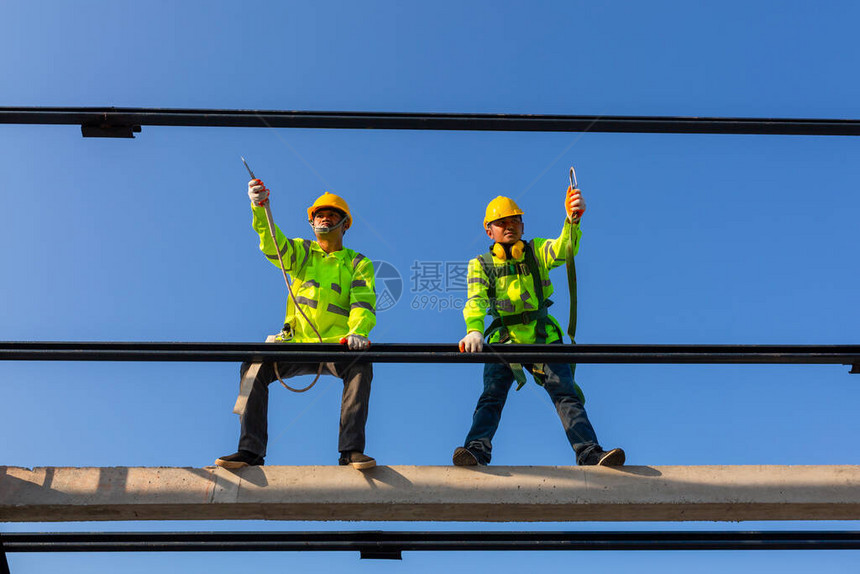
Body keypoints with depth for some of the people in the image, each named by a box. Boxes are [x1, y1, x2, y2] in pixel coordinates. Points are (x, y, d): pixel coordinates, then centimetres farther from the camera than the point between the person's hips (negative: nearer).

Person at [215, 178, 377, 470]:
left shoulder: (358, 264, 12)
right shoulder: (301, 252, 16)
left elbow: (363, 304, -5)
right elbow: (272, 243, -5)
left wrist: (357, 331, -28)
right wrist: (260, 208, -26)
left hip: (336, 347, -2)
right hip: (296, 345, 2)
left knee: (361, 367, -32)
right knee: (254, 367, -21)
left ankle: (351, 449, -31)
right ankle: (250, 450, -20)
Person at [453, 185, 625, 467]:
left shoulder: (536, 251, 6)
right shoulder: (480, 264, 5)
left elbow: (564, 249, -16)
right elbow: (476, 300, -12)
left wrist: (572, 220, -38)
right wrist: (474, 330, -35)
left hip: (543, 338, 0)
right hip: (503, 340, 0)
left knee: (566, 393, -14)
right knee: (491, 397, -17)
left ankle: (590, 453, -24)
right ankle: (476, 450, -32)